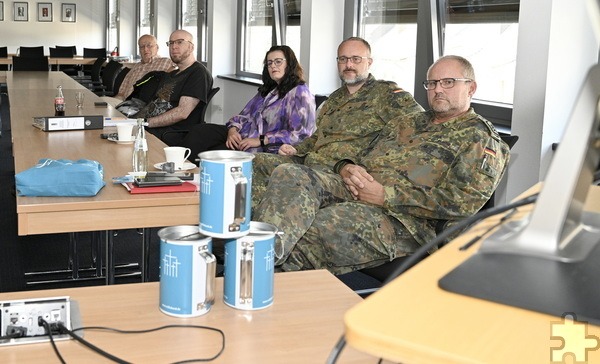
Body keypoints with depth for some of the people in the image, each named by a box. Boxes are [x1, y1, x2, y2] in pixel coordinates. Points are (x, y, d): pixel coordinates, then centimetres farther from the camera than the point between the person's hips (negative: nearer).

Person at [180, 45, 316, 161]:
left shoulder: (300, 93, -5)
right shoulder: (267, 90, 23)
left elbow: (298, 134, -16)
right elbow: (244, 115, 19)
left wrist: (261, 140, -18)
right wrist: (233, 130, -4)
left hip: (265, 149, -8)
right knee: (200, 131, -13)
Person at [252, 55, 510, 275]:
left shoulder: (480, 137, 5)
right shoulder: (408, 122, 30)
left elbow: (462, 201, -11)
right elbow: (362, 157, 31)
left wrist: (386, 195, -14)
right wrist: (347, 168, 2)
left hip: (402, 219, -7)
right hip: (352, 190, 7)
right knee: (289, 175, -23)